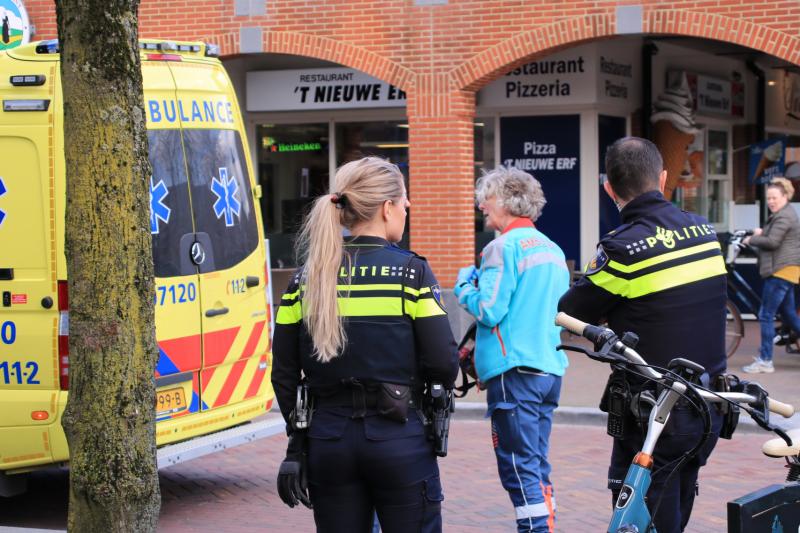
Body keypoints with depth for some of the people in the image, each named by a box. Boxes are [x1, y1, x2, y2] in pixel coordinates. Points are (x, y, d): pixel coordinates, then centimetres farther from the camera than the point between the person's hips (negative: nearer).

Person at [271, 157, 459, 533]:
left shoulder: (307, 278, 4)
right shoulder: (411, 272, -7)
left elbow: (284, 375, 6)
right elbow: (443, 363, -11)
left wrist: (299, 432, 18)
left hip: (328, 439, 4)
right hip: (399, 440, -4)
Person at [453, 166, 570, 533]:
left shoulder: (505, 246, -10)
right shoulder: (552, 248, 16)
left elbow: (488, 310, -17)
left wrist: (464, 287, 3)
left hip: (514, 370, -9)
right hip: (550, 367, 9)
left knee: (519, 466, -7)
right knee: (536, 465, 15)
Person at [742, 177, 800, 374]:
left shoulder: (784, 217, -14)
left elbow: (772, 242, -23)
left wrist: (751, 239, -9)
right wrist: (761, 232, 6)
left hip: (781, 270, -11)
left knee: (766, 315, -9)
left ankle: (765, 361, -8)